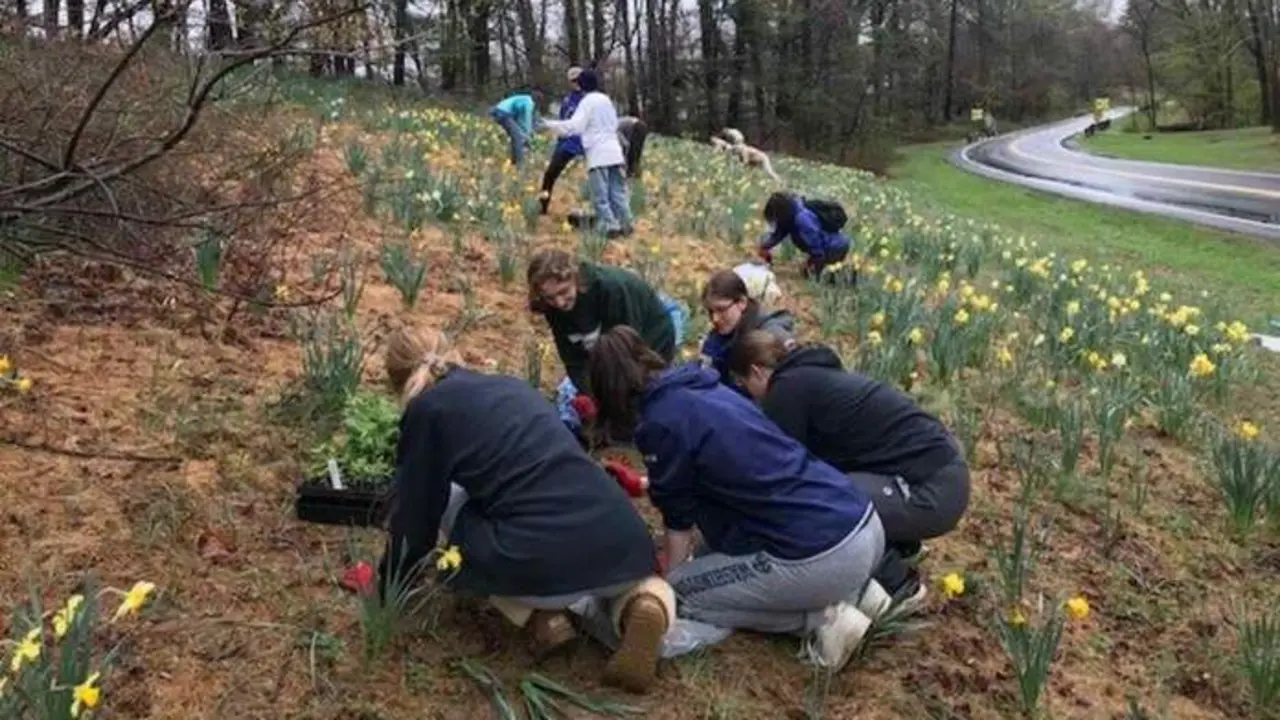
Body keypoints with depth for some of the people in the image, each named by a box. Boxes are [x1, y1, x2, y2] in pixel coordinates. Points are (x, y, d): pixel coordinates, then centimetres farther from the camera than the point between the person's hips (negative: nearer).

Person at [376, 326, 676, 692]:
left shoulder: (427, 409, 8)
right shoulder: (510, 385, 26)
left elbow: (414, 513, 14)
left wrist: (390, 588, 30)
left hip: (545, 562, -5)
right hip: (624, 541, 5)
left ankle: (538, 611, 9)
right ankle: (641, 601, 4)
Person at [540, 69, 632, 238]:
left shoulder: (587, 102, -6)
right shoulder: (606, 99, 15)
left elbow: (574, 126, -17)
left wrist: (550, 124, -13)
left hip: (598, 154, -7)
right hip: (614, 151, 7)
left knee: (601, 196, -4)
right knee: (618, 192, 9)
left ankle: (610, 226, -9)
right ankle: (625, 225, 9)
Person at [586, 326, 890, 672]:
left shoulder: (660, 423, -9)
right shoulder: (705, 389, 16)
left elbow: (678, 519, 4)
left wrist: (670, 584, 23)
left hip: (822, 557, -8)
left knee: (682, 590, 9)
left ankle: (819, 619, 1)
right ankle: (857, 591, 15)